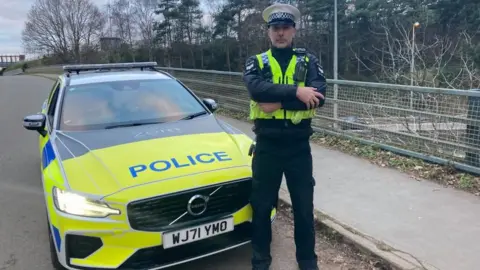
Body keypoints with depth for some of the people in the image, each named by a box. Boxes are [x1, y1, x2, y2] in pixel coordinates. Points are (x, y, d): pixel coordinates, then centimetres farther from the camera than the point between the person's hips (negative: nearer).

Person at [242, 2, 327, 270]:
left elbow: (318, 96, -14)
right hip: (267, 146, 0)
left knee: (304, 206, 12)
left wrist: (278, 103, -19)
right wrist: (296, 91, -24)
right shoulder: (256, 62, 4)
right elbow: (257, 89, -18)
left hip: (299, 146, 0)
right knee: (262, 205, 12)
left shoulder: (309, 61, 4)